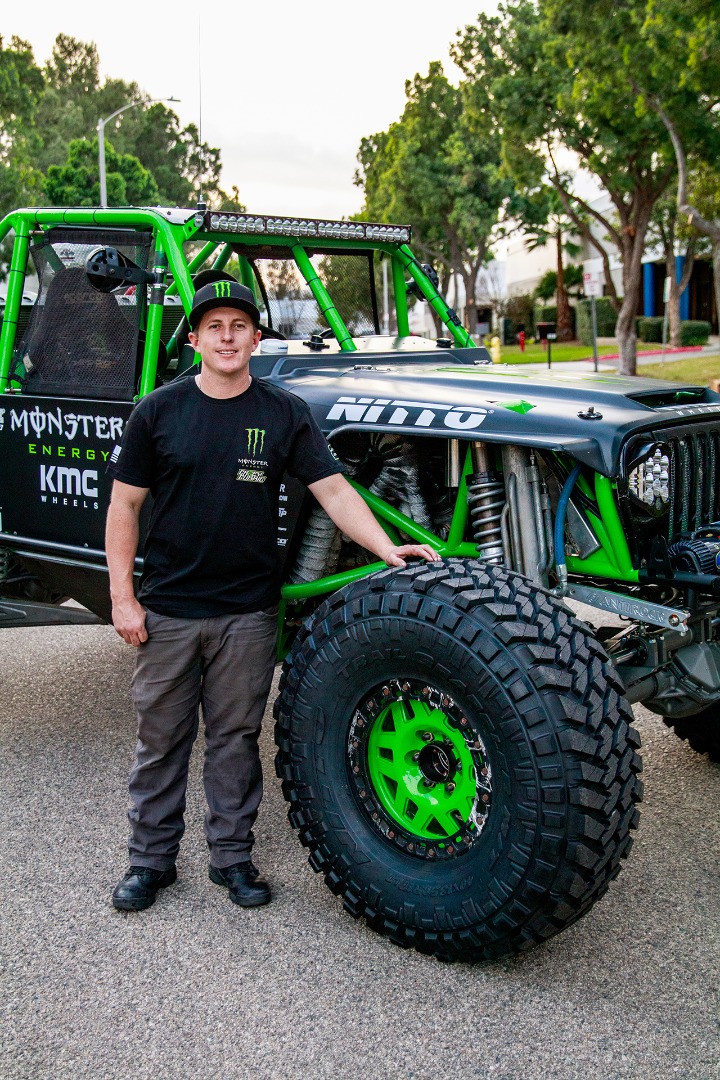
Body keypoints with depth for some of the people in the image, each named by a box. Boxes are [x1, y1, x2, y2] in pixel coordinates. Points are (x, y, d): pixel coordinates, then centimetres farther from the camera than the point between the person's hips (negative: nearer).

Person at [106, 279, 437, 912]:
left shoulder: (285, 413, 1)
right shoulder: (158, 412, 0)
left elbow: (332, 489, -3)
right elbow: (125, 507, 2)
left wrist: (388, 549, -17)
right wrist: (121, 596, -4)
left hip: (248, 611, 0)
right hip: (167, 609, 0)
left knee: (236, 739, 11)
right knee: (161, 740, 10)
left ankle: (233, 856, 26)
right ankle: (150, 859, 26)